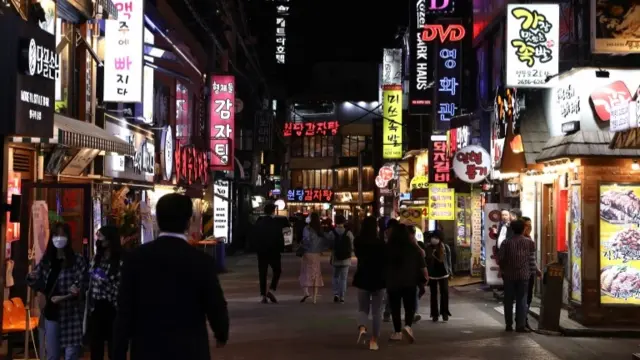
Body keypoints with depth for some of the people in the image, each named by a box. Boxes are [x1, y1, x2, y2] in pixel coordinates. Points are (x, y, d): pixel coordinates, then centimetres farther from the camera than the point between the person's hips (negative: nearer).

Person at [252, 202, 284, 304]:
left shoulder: (258, 223, 1)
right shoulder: (276, 223, -11)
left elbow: (253, 238, 5)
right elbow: (280, 238, -12)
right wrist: (281, 249, 1)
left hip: (261, 252, 3)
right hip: (273, 251, -3)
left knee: (262, 273, 6)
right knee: (277, 270, 12)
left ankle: (263, 295, 3)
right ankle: (271, 290, -4)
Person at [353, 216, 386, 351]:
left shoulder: (358, 241, -3)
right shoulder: (380, 242, -12)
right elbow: (385, 260, -4)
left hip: (363, 279, 2)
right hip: (378, 279, -2)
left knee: (363, 308, 14)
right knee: (376, 311, 8)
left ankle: (361, 327, -16)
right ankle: (374, 340, 6)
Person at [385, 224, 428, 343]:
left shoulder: (388, 248, -3)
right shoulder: (413, 248, -4)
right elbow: (421, 264, -1)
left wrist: (384, 279, 20)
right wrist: (426, 275, 12)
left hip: (392, 282, 0)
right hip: (410, 281, 0)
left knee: (395, 307, 9)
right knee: (410, 306, 7)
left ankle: (397, 332, 11)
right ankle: (408, 326, -16)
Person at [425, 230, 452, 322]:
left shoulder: (445, 247, -3)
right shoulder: (428, 248, -4)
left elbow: (448, 260, 3)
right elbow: (426, 261, -2)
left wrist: (449, 271, 0)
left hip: (443, 273, 0)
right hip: (432, 274, 0)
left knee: (445, 293, -3)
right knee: (433, 294, 6)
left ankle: (444, 313, 7)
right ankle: (435, 314, 12)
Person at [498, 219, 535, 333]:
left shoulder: (506, 243, -6)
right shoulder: (529, 242, -1)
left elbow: (500, 259, -7)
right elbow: (533, 251, 18)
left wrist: (503, 269, 10)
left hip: (509, 275, 0)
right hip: (523, 275, 1)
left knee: (508, 300, 8)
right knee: (522, 300, 4)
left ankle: (509, 325, 11)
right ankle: (520, 325, 0)